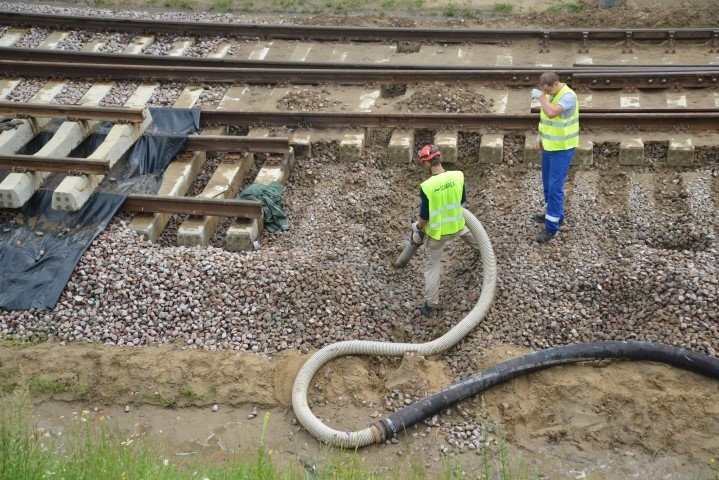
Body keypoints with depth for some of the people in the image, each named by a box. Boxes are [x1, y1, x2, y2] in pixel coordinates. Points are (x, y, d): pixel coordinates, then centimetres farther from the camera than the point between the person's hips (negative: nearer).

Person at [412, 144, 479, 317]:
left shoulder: (426, 186, -28)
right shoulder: (458, 176, -15)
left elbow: (424, 216, -17)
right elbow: (462, 201, 2)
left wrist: (417, 229, 3)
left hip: (436, 232, -4)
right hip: (457, 224, 4)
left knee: (432, 266, 11)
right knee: (466, 231, 41)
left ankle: (431, 306, 15)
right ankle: (481, 246, 72)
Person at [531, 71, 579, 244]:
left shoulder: (568, 95, -22)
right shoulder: (549, 94, 4)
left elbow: (551, 113, -36)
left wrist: (541, 96, -25)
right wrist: (540, 135, 14)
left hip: (562, 150, -8)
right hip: (549, 147, 8)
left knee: (555, 187, -7)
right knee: (547, 184, 19)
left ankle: (552, 227, -2)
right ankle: (553, 215, 37)